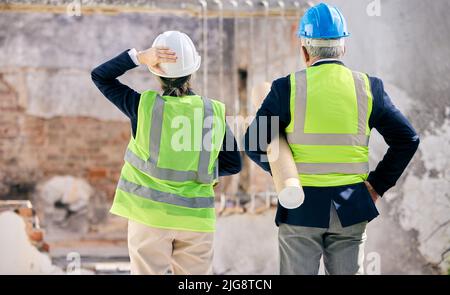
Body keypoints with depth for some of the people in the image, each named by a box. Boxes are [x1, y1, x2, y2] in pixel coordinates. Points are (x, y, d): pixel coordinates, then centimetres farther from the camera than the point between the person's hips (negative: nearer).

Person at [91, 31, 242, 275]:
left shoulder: (144, 106, -8)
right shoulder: (214, 112, -3)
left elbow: (99, 76, 3)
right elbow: (233, 164, 5)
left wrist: (140, 57, -8)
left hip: (149, 213, -1)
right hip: (195, 217, 2)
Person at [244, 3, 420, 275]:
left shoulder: (287, 88, -6)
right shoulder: (368, 87, 0)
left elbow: (254, 143, -5)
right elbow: (408, 139, 2)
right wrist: (378, 184, 8)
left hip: (301, 209, -2)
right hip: (351, 209, 2)